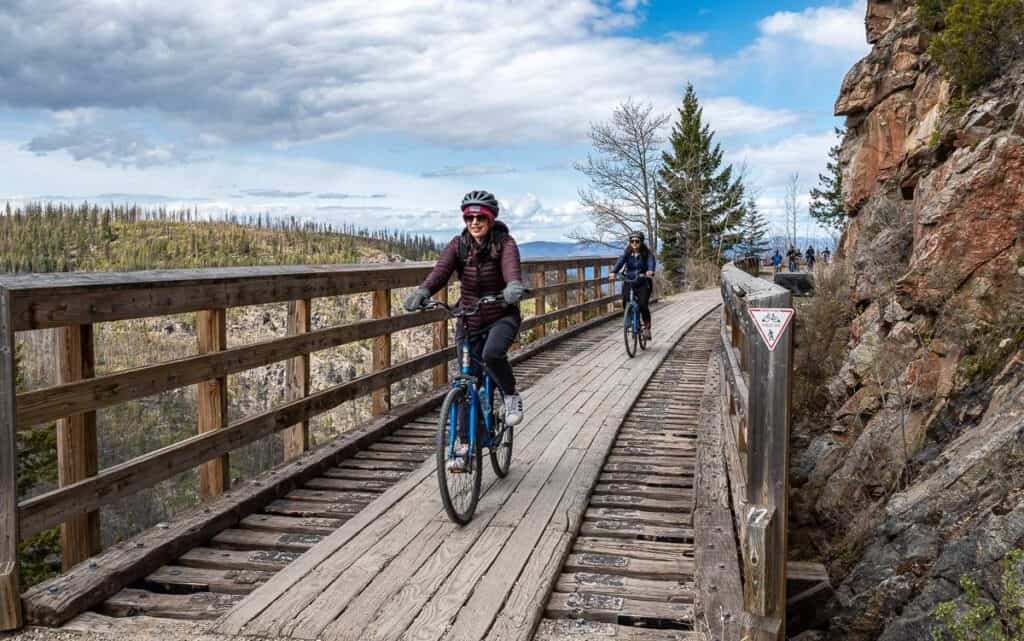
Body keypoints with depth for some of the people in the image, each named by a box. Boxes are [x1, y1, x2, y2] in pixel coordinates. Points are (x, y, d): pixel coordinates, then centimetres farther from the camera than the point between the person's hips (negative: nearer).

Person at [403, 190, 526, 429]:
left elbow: (511, 266, -33)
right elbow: (441, 270, -22)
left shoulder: (504, 243, -12)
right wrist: (423, 291, -43)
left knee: (492, 354, -34)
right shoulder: (458, 245, -5)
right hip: (469, 321, 3)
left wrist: (514, 286, -57)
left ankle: (512, 396, -5)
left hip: (502, 317, -3)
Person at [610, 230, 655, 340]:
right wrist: (613, 272, -39)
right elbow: (620, 261, -19)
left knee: (643, 305, -17)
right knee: (625, 303, -14)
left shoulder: (647, 253, -7)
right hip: (629, 281, 2)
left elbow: (651, 262, -26)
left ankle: (647, 327, 5)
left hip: (643, 282, -2)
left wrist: (650, 271, -50)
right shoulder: (626, 252, -3)